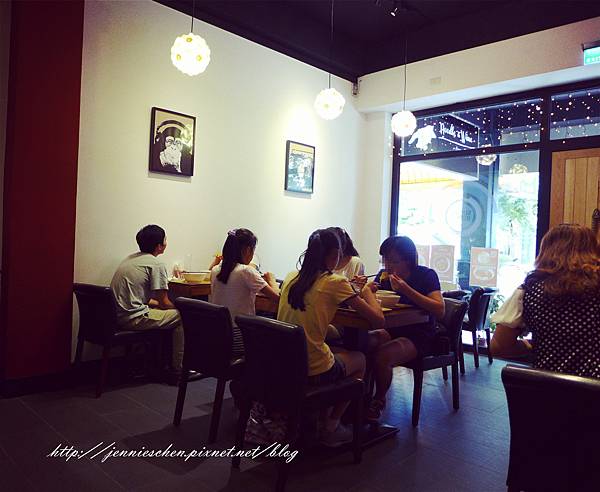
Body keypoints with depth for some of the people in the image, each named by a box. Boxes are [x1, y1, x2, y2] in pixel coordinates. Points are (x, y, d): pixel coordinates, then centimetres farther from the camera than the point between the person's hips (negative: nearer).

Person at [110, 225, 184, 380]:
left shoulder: (131, 258, 16)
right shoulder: (156, 265, -11)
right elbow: (164, 303, -8)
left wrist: (155, 303, 21)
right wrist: (177, 308, 12)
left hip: (116, 316, 9)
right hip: (132, 319, -9)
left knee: (159, 311, 25)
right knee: (179, 316, 1)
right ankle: (177, 371, 7)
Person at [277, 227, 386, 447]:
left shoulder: (291, 278, 4)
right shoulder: (335, 282, -13)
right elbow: (378, 319, -11)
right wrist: (367, 291, 8)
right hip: (314, 372, -6)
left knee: (341, 352, 32)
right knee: (359, 359, 24)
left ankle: (316, 417, 31)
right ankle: (331, 425, 22)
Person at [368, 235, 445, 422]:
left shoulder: (426, 275, -8)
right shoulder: (384, 275, 5)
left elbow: (440, 311, -20)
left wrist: (406, 290, -27)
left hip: (418, 336, -4)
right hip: (391, 331, 5)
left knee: (381, 356, -29)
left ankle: (379, 400, 0)